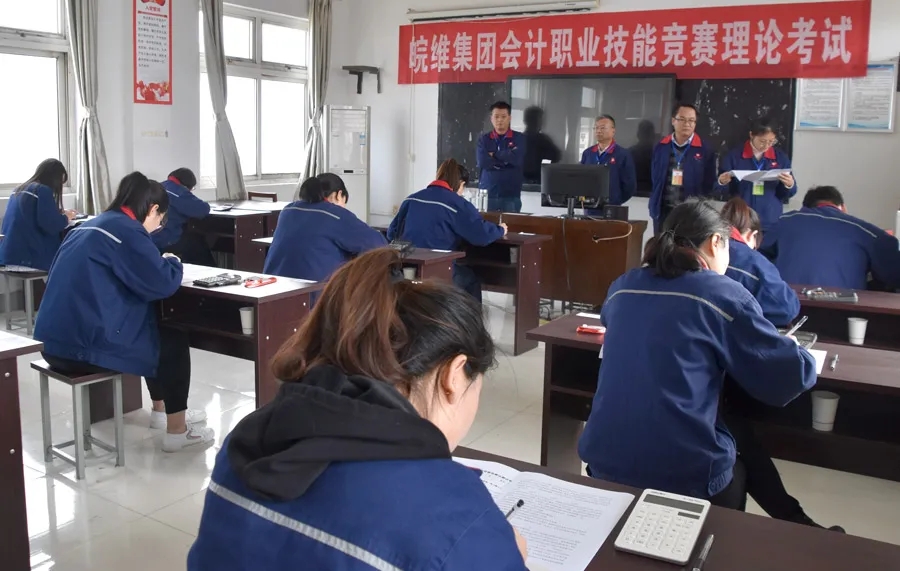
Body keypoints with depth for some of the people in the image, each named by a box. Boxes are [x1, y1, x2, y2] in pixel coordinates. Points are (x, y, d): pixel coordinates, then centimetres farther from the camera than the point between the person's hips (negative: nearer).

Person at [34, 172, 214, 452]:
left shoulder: (91, 226, 15)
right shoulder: (126, 230, -14)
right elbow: (161, 284, -17)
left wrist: (159, 261, 17)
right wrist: (172, 262, 4)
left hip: (59, 341, 10)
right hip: (84, 344, -9)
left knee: (155, 329, 27)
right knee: (175, 342, 9)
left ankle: (161, 410, 39)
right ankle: (176, 431, 15)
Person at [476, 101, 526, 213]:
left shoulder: (519, 138, 5)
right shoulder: (483, 139, 8)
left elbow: (517, 159, -13)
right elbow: (482, 162, -7)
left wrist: (494, 154, -3)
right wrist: (507, 159, -8)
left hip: (511, 196, -1)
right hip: (487, 195, 1)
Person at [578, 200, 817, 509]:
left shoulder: (621, 288, 9)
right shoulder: (724, 295, -7)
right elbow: (795, 375, -2)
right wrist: (790, 348, 19)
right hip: (683, 474, -5)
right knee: (737, 472, 30)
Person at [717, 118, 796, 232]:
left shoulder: (781, 157, 5)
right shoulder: (734, 156, 0)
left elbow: (788, 194, 8)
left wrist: (789, 185, -13)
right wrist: (722, 183, -18)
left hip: (771, 223, 1)